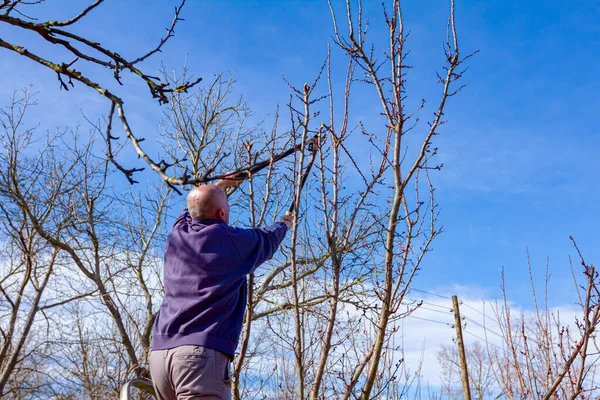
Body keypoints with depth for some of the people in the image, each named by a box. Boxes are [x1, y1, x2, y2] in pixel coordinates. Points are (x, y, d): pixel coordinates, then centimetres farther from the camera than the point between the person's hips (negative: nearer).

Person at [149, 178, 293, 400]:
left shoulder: (176, 235, 11)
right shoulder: (232, 240, -2)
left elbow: (193, 207, 35)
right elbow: (268, 239, 20)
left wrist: (220, 184, 51)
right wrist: (284, 224, 42)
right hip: (201, 352, -6)